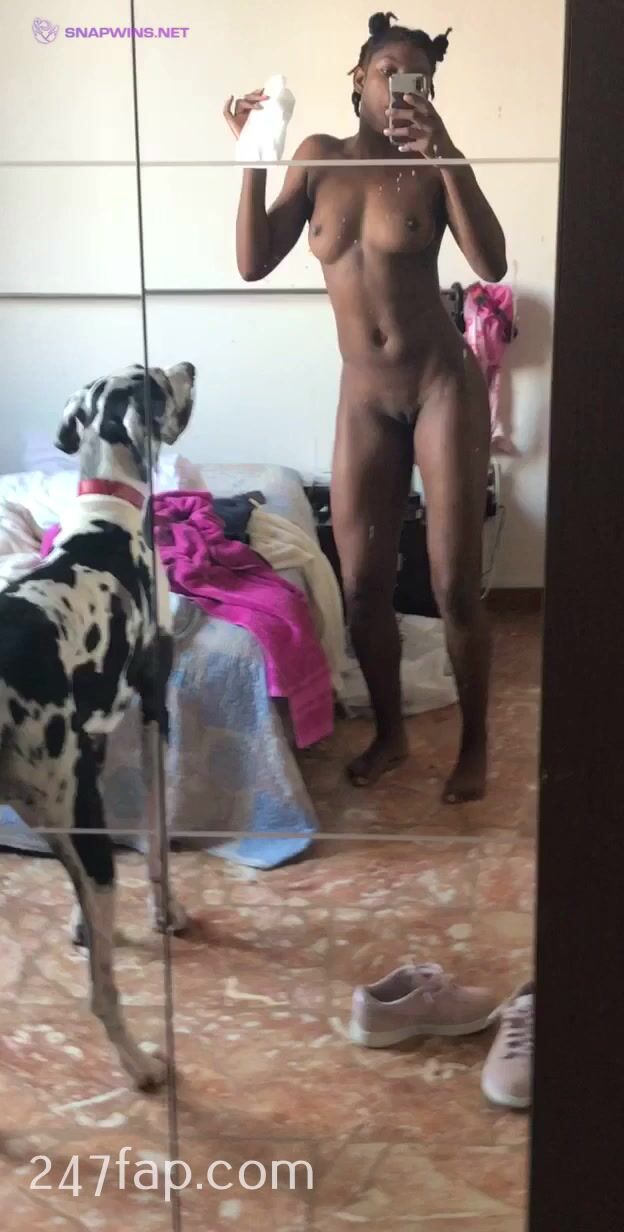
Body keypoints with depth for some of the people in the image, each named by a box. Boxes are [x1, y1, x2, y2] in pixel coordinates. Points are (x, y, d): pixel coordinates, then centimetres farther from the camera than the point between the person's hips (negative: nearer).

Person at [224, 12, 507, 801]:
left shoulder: (430, 167, -4)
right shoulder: (318, 158, 5)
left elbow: (492, 266, -18)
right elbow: (254, 264, -1)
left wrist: (445, 154, -23)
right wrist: (255, 157, -8)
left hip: (443, 387, -3)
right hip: (364, 399, 3)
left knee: (455, 585, -1)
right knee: (362, 584, 7)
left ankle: (474, 745, 17)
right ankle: (390, 733, 27)